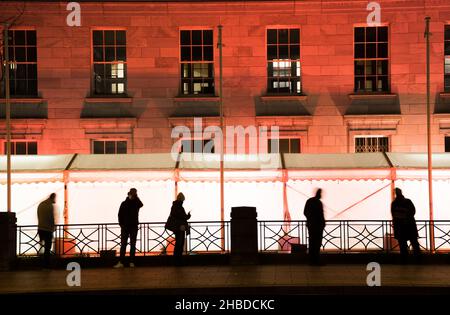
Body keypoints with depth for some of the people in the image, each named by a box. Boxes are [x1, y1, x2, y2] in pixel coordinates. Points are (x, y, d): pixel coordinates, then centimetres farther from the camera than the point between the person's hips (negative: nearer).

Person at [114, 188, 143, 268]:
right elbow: (120, 214, 2)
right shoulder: (124, 203, 3)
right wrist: (121, 224, -8)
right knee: (123, 244, -1)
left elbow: (141, 205, -20)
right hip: (125, 226, -1)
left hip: (134, 226, 1)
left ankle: (132, 262, 6)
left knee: (133, 244, 3)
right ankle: (121, 262, -2)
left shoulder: (136, 203, 4)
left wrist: (135, 197, -19)